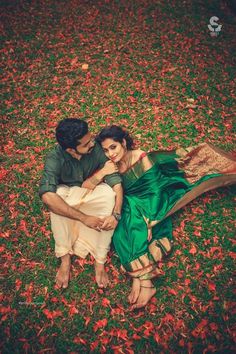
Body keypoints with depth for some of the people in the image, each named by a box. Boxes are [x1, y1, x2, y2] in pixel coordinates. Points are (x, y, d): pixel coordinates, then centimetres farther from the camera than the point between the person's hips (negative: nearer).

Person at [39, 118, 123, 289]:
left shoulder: (97, 148, -25)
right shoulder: (55, 157, -29)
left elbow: (116, 182, -24)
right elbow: (47, 195, -43)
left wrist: (116, 214, -40)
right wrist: (84, 218, -46)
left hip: (94, 195, 2)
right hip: (68, 194, -1)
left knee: (109, 193, -32)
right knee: (56, 199, -36)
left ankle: (100, 262, -27)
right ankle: (65, 259, -22)